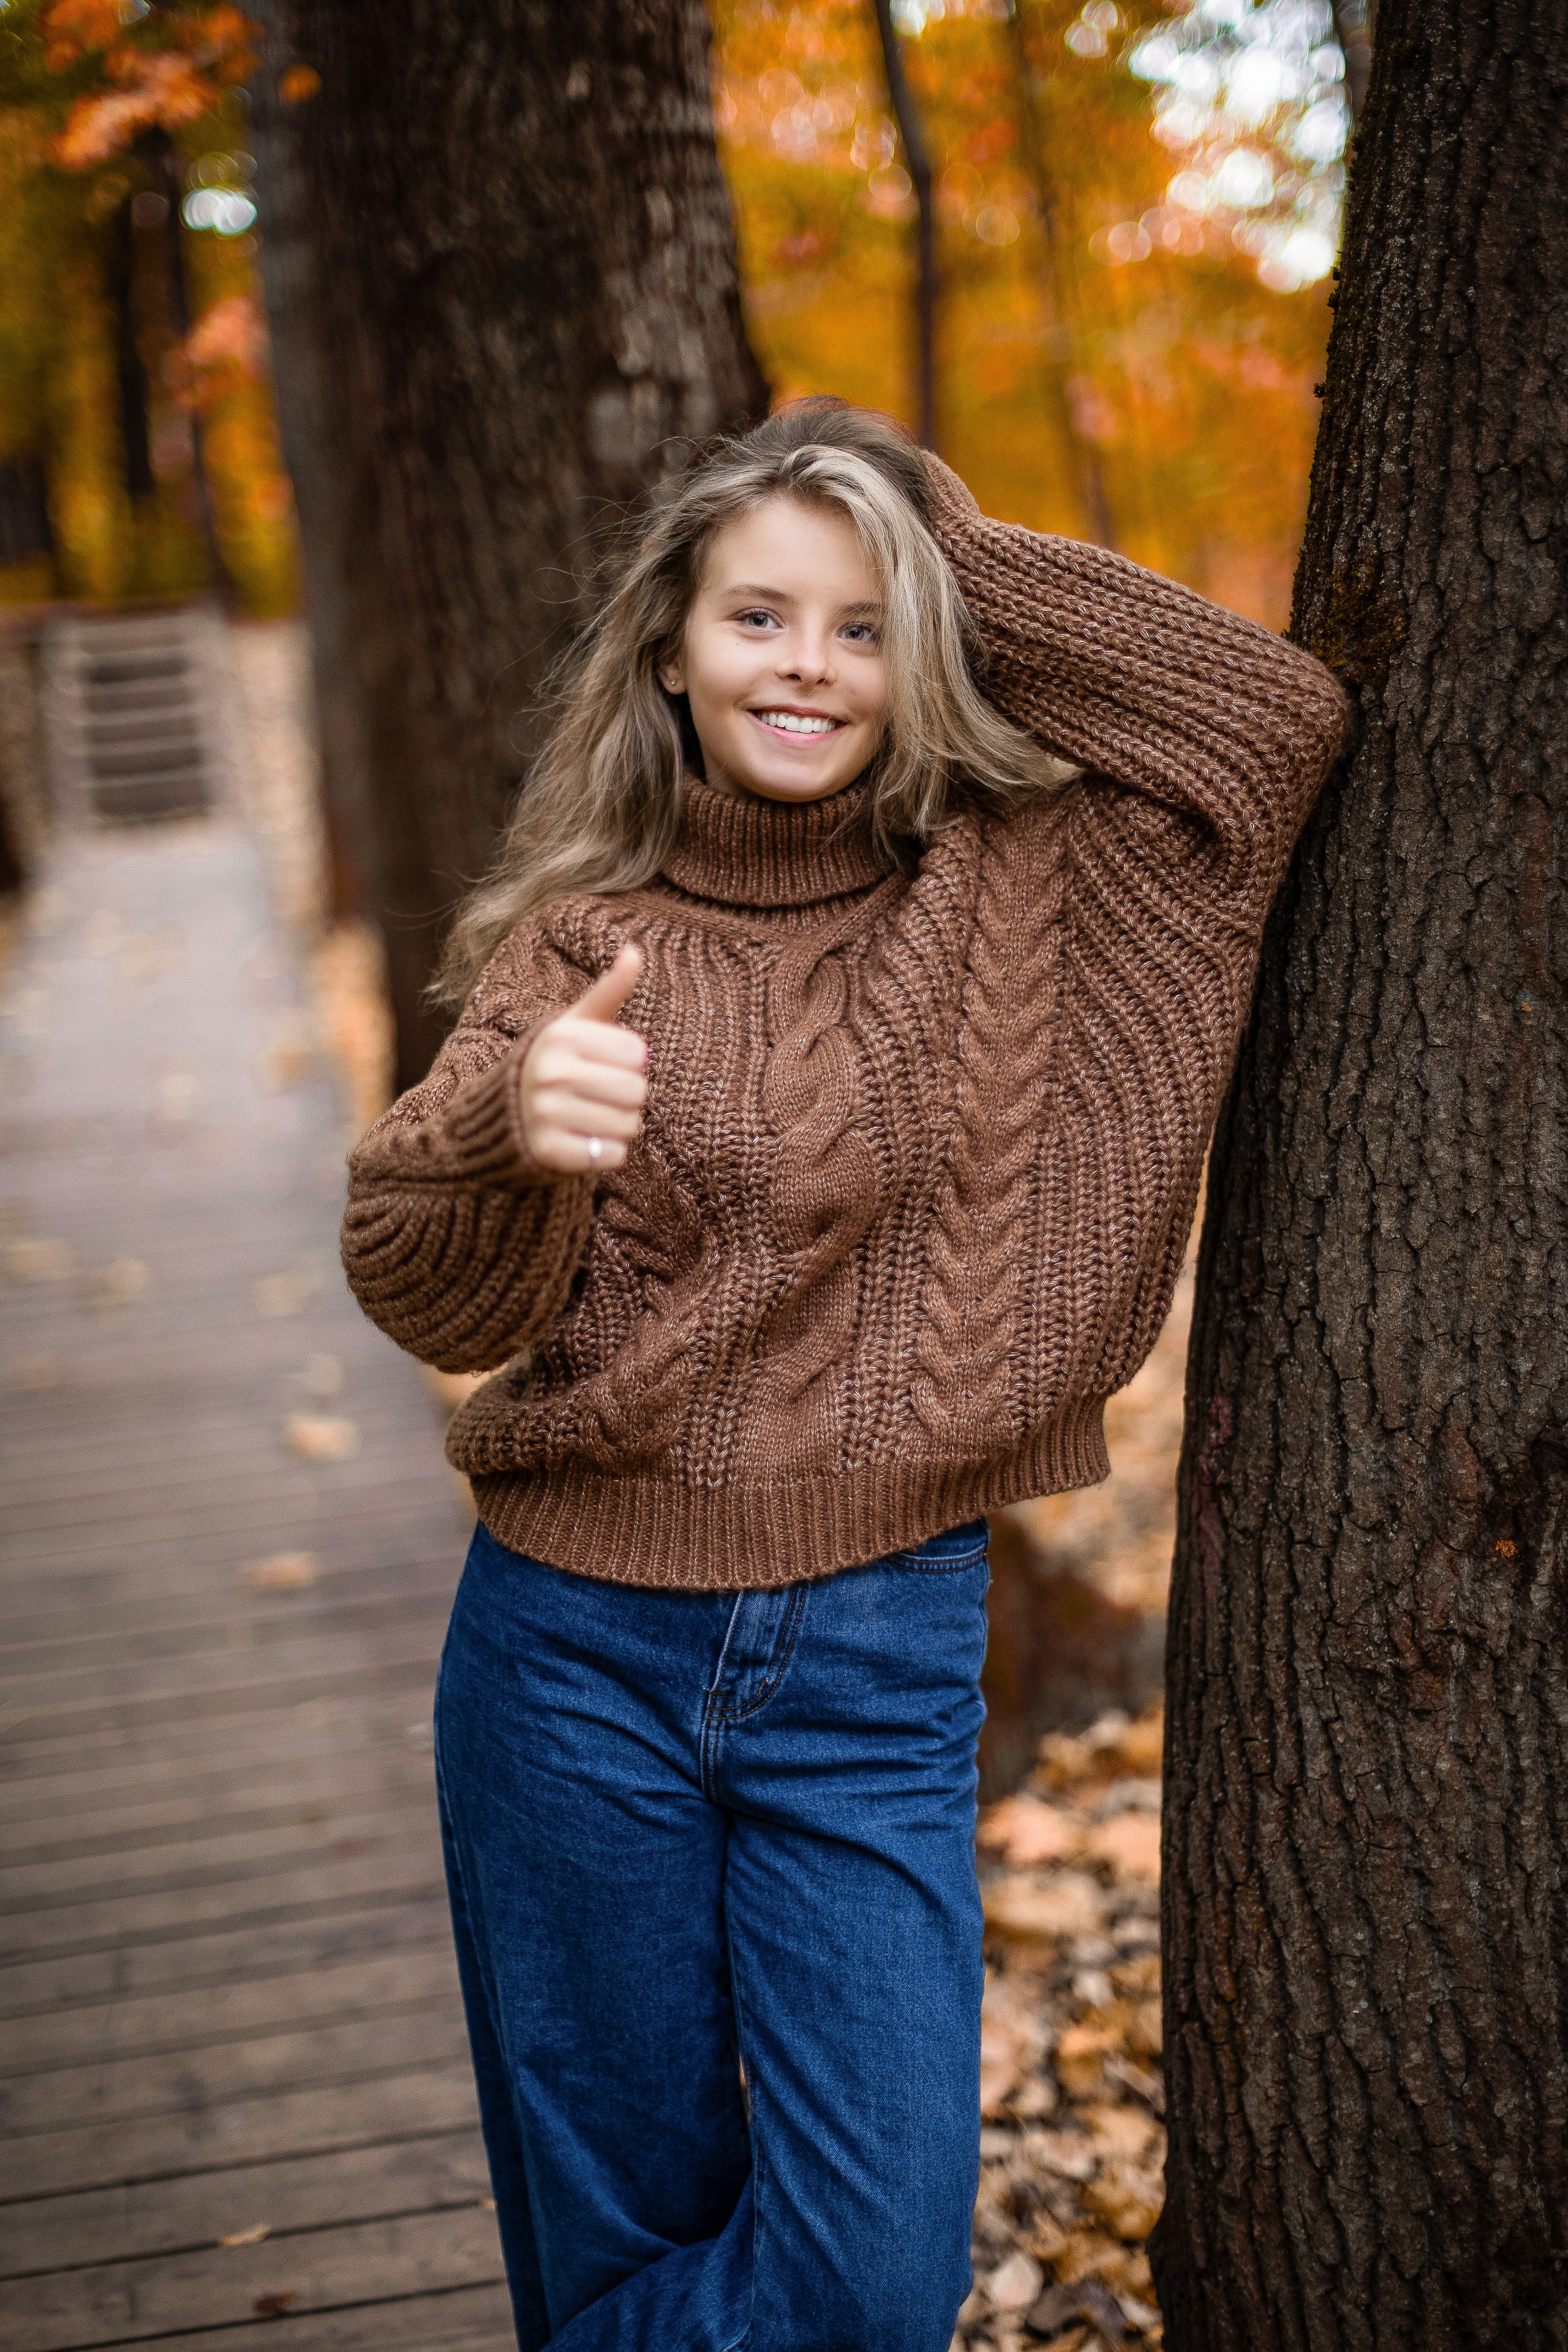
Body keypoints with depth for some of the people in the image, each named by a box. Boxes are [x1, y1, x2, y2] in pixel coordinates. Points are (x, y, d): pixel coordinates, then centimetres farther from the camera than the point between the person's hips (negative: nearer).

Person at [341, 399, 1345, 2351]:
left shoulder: (1010, 896, 2)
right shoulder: (583, 942, -2)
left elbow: (1280, 718, -9)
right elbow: (441, 1305, -13)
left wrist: (963, 561, -5)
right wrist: (509, 1137, -36)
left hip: (880, 1654, 1)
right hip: (580, 1654, 0)